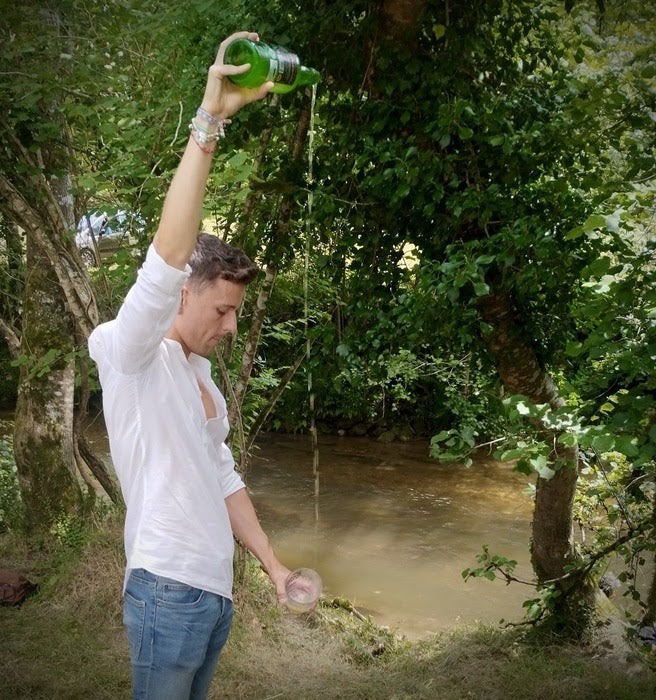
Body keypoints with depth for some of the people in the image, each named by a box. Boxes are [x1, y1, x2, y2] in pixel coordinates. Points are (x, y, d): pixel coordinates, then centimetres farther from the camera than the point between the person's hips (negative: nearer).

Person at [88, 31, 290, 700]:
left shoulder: (200, 374, 13)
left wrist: (274, 566, 13)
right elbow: (167, 257, -29)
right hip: (167, 591, -8)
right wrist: (209, 120, -33)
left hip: (215, 592, 8)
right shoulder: (127, 353, -11)